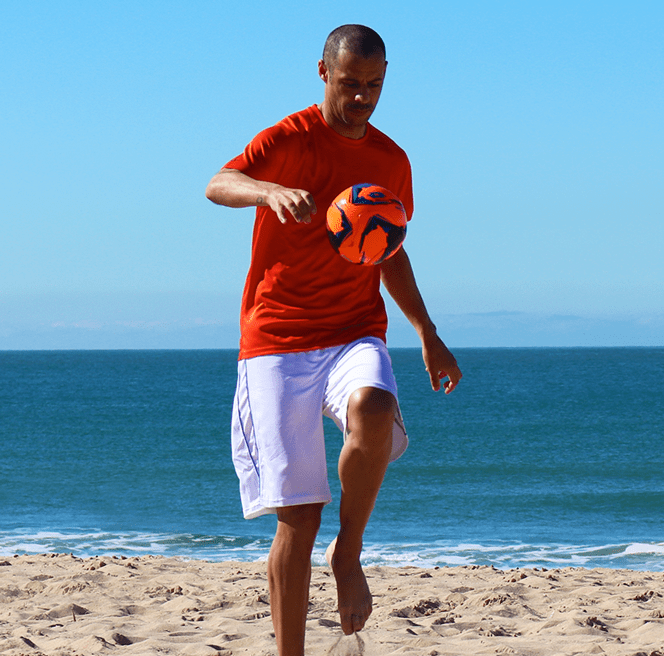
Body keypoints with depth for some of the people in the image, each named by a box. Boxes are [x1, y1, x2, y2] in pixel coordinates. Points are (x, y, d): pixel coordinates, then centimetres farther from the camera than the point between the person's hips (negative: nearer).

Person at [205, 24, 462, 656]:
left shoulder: (391, 161, 14)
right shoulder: (291, 138, -3)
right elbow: (219, 185, -21)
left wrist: (428, 335, 25)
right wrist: (271, 190, -42)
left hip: (355, 335, 3)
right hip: (277, 340, -3)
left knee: (374, 411, -33)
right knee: (297, 516, -7)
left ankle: (348, 554, -11)